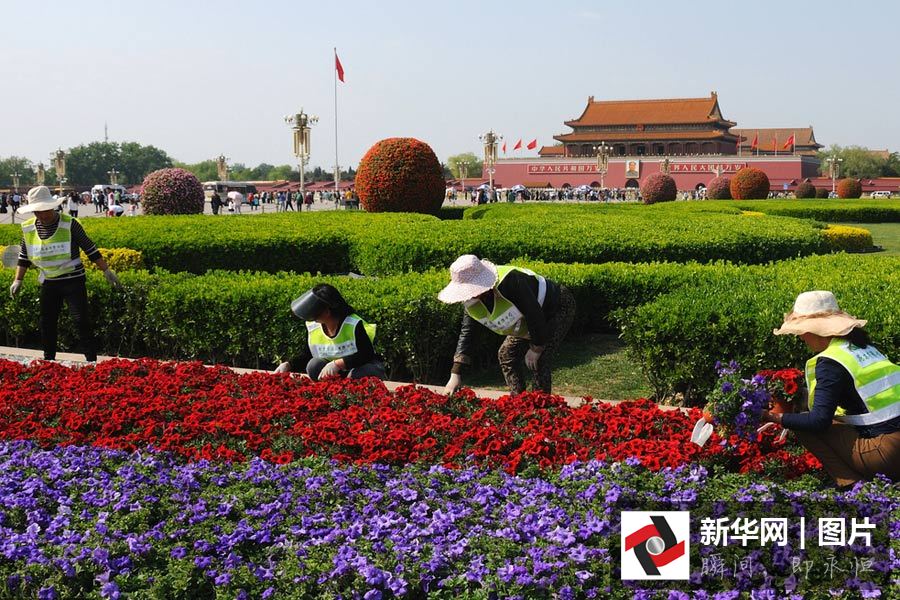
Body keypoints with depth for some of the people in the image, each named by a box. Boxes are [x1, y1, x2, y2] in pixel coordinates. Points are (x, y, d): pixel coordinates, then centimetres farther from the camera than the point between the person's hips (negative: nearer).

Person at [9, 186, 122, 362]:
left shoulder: (69, 224, -12)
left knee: (81, 321, -10)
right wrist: (18, 280, 7)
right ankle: (48, 360, 27)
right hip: (48, 283, 5)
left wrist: (106, 270, -4)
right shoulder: (28, 228, 1)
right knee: (46, 323, 11)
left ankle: (92, 361, -4)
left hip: (73, 281, -5)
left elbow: (90, 249, -5)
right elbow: (24, 257, 13)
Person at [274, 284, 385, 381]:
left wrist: (337, 363, -35)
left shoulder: (354, 324, -23)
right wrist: (288, 365, -10)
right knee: (314, 366, -22)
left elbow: (367, 355, -26)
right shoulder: (312, 328, -7)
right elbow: (309, 356, 7)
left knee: (356, 375, -38)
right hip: (338, 373, 5)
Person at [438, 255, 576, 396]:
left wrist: (536, 349, -21)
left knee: (539, 361, -21)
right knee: (507, 353, 7)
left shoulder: (509, 282, -38)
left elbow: (535, 314, -32)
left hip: (559, 308, -9)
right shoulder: (471, 301, -12)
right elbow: (466, 334, -11)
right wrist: (455, 375, -19)